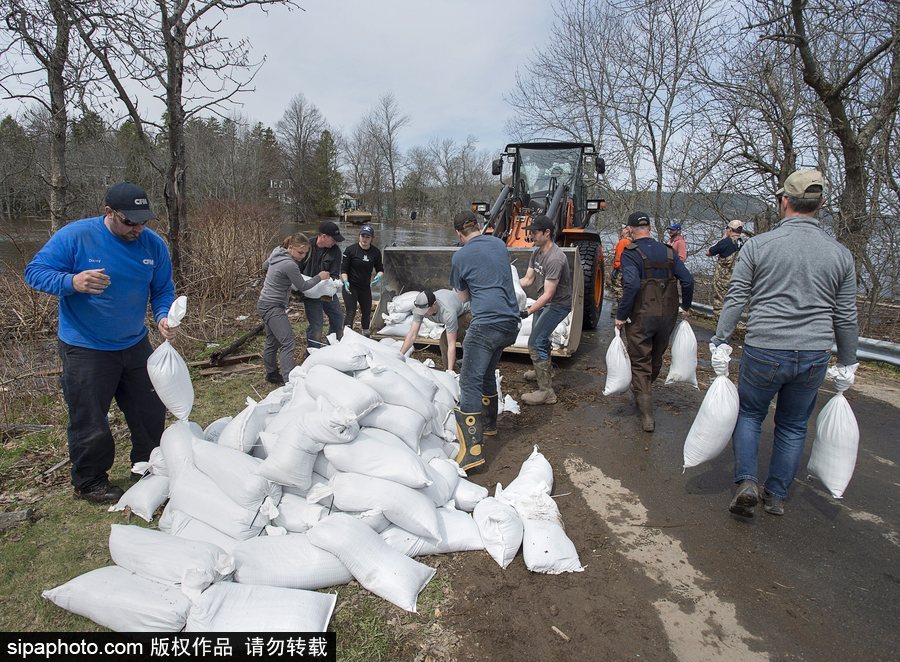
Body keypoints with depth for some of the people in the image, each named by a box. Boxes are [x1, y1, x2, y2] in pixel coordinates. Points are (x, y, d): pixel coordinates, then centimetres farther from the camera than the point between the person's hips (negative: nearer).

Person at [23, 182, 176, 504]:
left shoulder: (153, 244, -4)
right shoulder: (74, 236, -15)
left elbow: (163, 290, 3)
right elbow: (34, 271, -11)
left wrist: (163, 316, -19)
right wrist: (72, 282, -32)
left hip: (135, 344, 5)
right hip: (86, 348, -4)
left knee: (151, 411, 15)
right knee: (89, 420, 4)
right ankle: (89, 482, 26)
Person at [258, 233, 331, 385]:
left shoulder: (276, 252, 4)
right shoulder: (290, 265, -24)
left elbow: (264, 267, 23)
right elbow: (303, 287, -11)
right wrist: (319, 277, 0)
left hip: (266, 304, 10)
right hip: (273, 307, -10)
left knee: (273, 342, 19)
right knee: (288, 343, -14)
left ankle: (271, 374, 30)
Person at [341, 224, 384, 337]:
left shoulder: (375, 252, -2)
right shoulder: (350, 250, -11)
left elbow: (380, 269, 6)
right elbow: (343, 269, -8)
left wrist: (379, 276, -17)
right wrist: (345, 282, -25)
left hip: (366, 287, 4)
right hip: (351, 286, -4)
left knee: (367, 312, 14)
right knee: (351, 313, -12)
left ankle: (366, 335, 36)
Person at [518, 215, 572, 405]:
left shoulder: (555, 259, -31)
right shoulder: (537, 252, -1)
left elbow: (548, 294, -33)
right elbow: (527, 280, 2)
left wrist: (527, 312, -41)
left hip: (558, 304, -10)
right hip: (545, 301, 10)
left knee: (535, 342, -16)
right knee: (540, 335, 27)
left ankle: (546, 391, -12)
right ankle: (545, 370, 52)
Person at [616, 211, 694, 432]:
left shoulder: (630, 253, -11)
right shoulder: (668, 252, 5)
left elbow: (631, 285, -24)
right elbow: (688, 280, 3)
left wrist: (621, 315, -17)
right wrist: (686, 307, 17)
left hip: (641, 316, -5)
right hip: (668, 315, 5)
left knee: (640, 364, 3)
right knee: (656, 359, 22)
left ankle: (647, 416, -1)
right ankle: (644, 393, 44)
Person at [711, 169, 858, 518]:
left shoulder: (758, 245, -6)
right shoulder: (840, 254, 3)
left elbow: (735, 299, -6)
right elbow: (846, 317, 7)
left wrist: (720, 340, 2)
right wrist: (847, 362, 17)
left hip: (764, 351, -3)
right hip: (815, 356, 3)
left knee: (749, 413, 18)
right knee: (794, 426, 17)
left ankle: (746, 481, 4)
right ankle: (777, 496, 27)